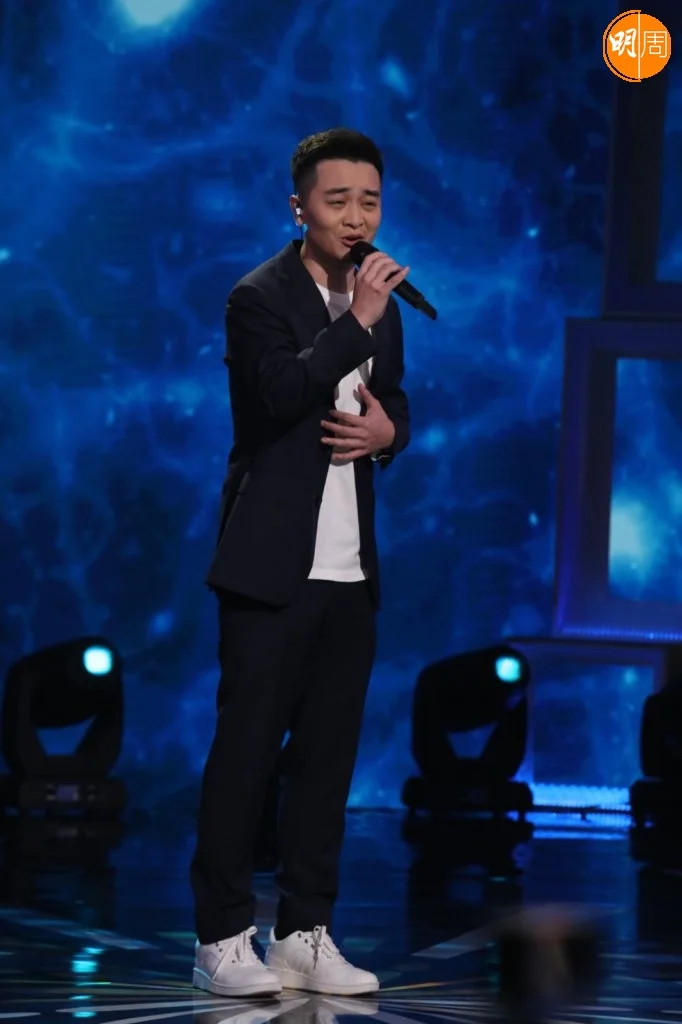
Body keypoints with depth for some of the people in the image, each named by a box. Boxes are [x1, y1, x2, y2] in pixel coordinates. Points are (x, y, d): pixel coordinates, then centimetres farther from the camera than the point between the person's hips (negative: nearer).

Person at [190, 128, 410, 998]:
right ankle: (222, 938, 1)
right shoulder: (260, 298, -8)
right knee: (247, 747, -4)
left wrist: (387, 426, 2)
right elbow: (283, 390, -23)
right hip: (272, 562, -7)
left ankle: (305, 933, 14)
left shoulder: (379, 304, 14)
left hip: (350, 568, 7)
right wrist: (358, 322, -23)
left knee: (328, 750, 8)